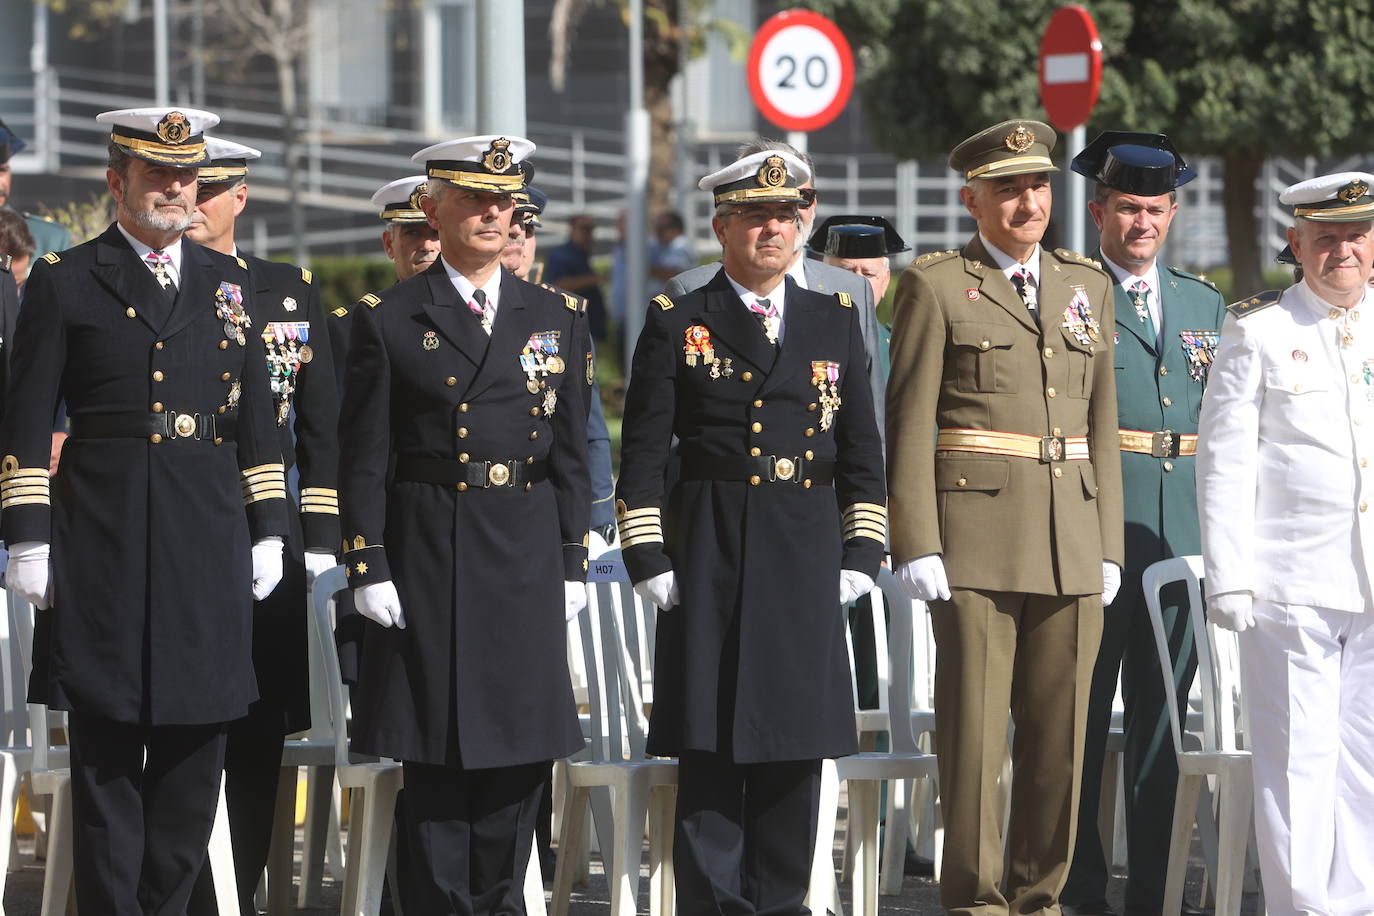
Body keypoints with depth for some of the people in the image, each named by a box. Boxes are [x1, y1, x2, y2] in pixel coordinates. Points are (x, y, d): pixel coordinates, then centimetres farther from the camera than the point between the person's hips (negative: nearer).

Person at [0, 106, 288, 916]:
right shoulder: (65, 281, 3)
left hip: (209, 538, 3)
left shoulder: (229, 283, 14)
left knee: (195, 743, 4)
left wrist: (268, 532, 10)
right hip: (102, 538, -3)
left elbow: (257, 420, 16)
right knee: (106, 755, -1)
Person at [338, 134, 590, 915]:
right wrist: (368, 568, -7)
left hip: (526, 560, 3)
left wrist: (573, 562, 7)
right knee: (437, 748, -1)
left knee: (522, 745, 3)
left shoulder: (557, 319, 10)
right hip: (428, 556, -3)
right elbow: (364, 459, -1)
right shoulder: (389, 320, 1)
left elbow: (571, 454, 11)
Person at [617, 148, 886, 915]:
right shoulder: (677, 325, 3)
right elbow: (644, 456, 2)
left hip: (808, 558, 3)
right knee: (711, 744, -3)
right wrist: (649, 558, -5)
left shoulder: (837, 321, 11)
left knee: (798, 741, 4)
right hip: (711, 557, -3)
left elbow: (862, 453, 12)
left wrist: (860, 555, 5)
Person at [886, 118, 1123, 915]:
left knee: (1061, 729, 5)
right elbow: (910, 424, -2)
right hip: (977, 539, -4)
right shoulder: (937, 287, 2)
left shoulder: (1087, 285, 15)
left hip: (1072, 542, 4)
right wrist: (917, 545, -9)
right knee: (974, 728, -3)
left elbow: (1102, 423, 16)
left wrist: (1108, 546, 11)